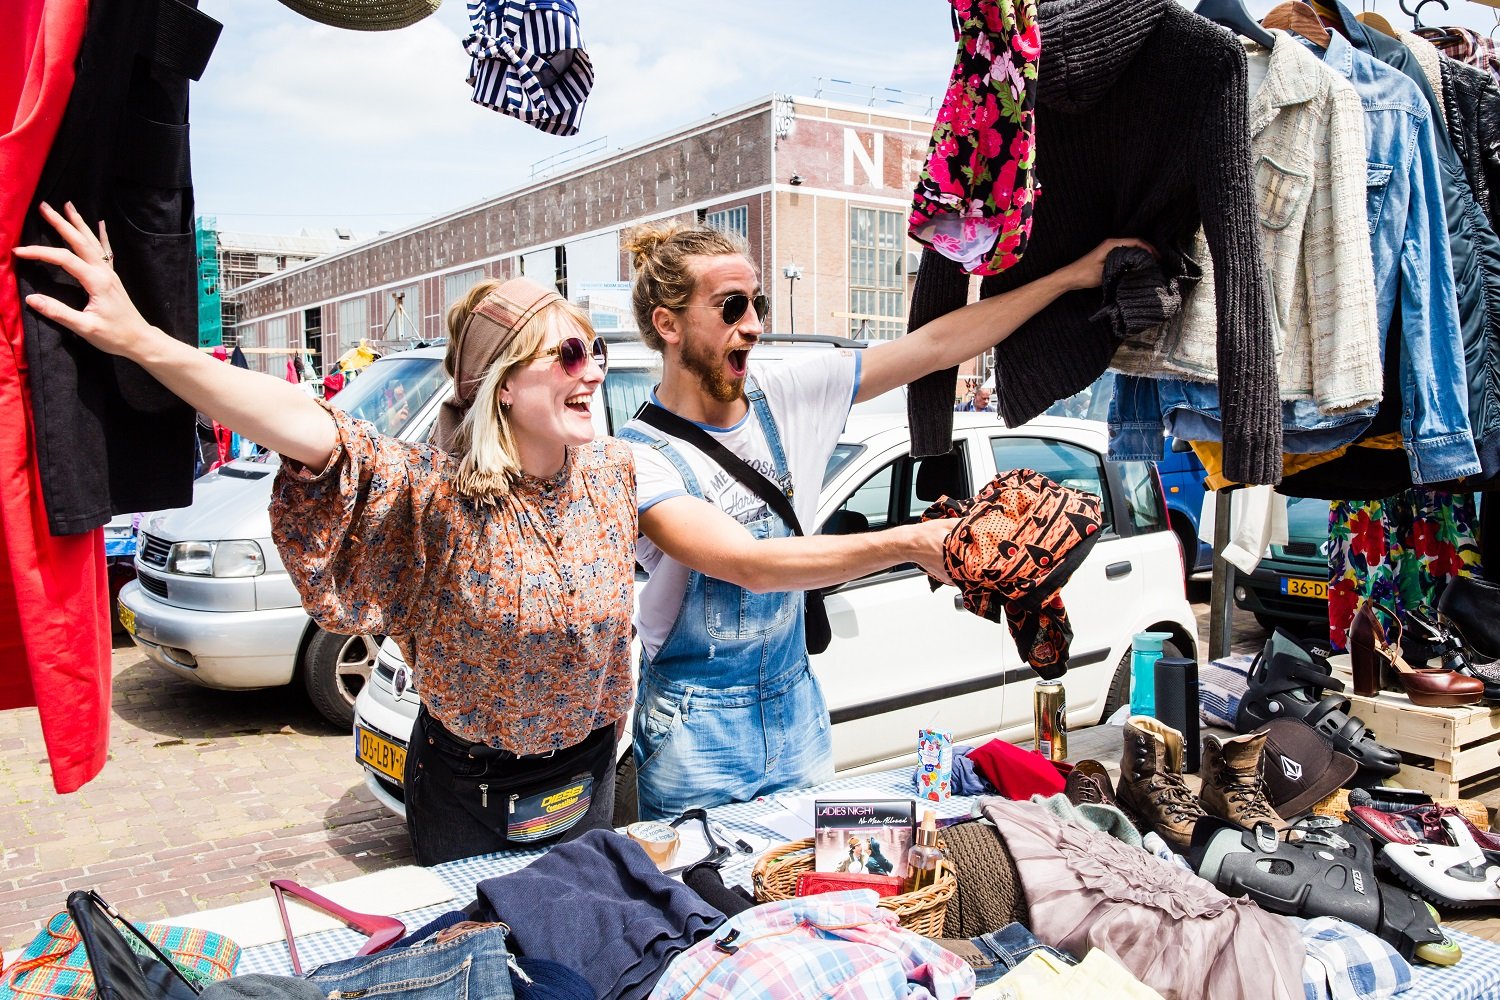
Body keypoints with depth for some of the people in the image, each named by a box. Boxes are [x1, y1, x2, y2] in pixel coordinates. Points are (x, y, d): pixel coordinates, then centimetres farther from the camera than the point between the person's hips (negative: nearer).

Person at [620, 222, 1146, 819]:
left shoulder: (787, 399, -3)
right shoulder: (638, 456, -17)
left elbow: (934, 347, -2)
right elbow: (751, 564, -30)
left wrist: (1073, 276, -1)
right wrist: (909, 544, -36)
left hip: (796, 709, 5)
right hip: (697, 732, -4)